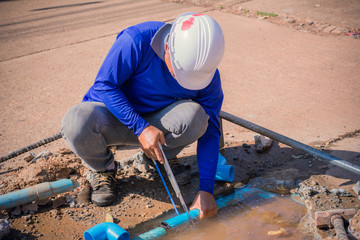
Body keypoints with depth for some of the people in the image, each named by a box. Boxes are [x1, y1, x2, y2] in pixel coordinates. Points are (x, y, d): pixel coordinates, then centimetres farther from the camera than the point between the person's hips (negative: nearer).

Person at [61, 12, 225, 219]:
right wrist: (141, 128, -32)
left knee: (195, 116, -30)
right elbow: (105, 85, -21)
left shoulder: (208, 74, -17)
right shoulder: (137, 41, -28)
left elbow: (210, 131, -13)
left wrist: (206, 190, -20)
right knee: (77, 122, -36)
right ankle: (103, 167, -1)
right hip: (115, 115, -2)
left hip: (155, 122, 2)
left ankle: (164, 155, 4)